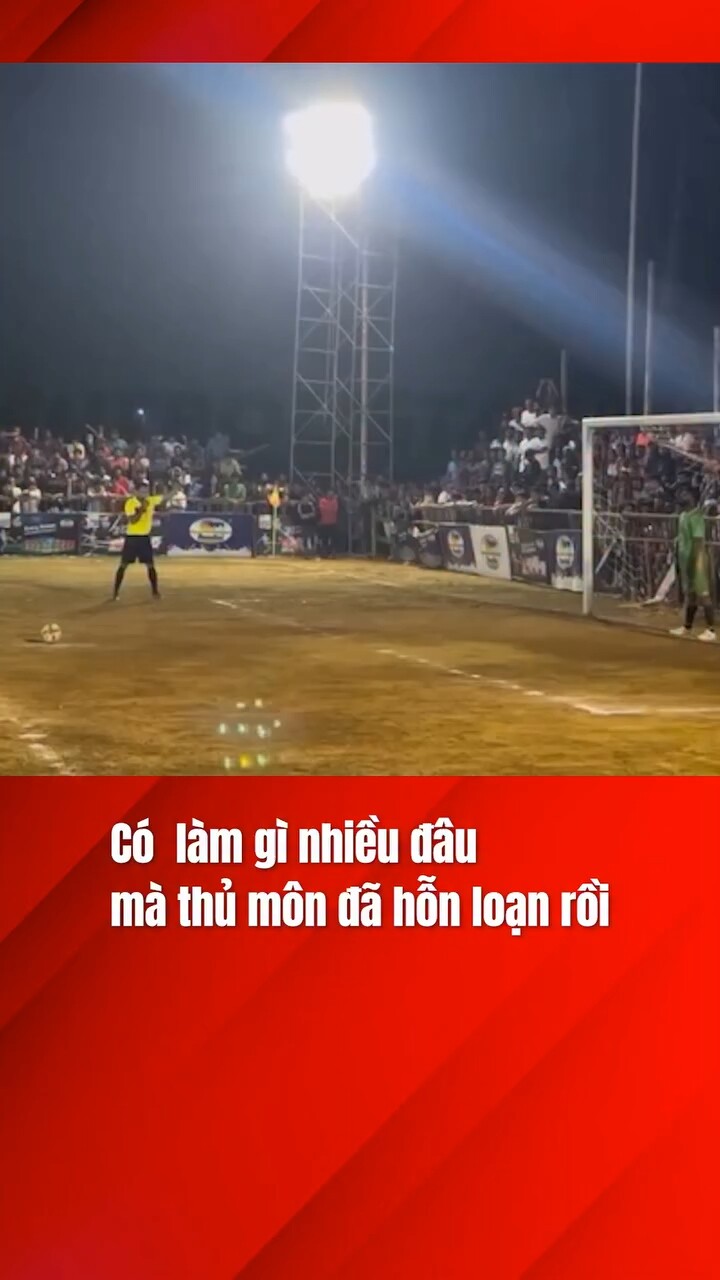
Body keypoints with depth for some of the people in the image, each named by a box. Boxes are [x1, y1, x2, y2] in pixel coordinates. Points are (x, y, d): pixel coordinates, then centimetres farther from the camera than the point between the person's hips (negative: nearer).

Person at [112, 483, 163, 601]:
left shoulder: (151, 500, 0)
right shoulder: (130, 503, -12)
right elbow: (132, 521, -21)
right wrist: (142, 509, -29)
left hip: (145, 537, 3)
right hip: (132, 537, -3)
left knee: (150, 565, 2)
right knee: (123, 565, 1)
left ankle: (155, 591, 12)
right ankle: (116, 592, 8)